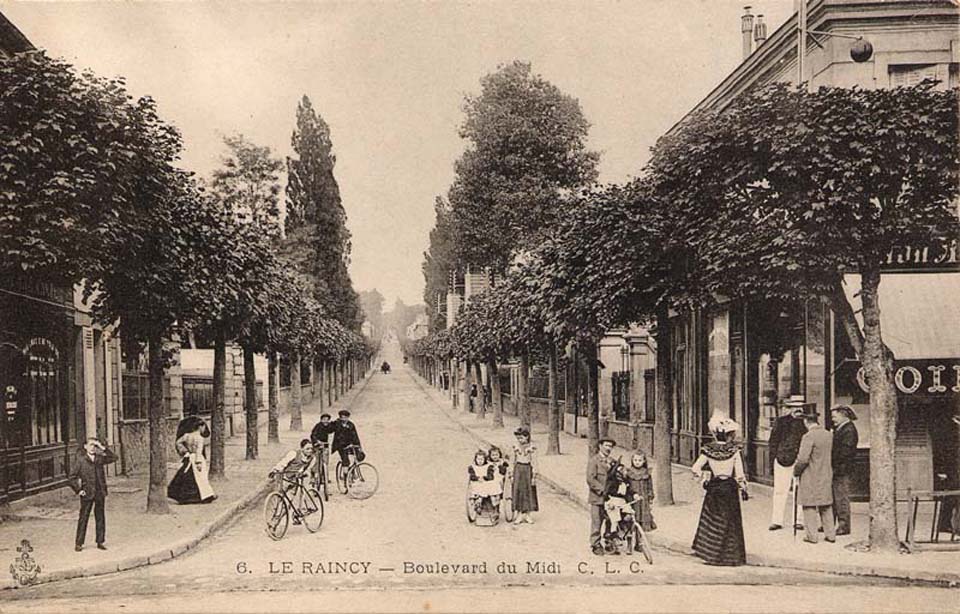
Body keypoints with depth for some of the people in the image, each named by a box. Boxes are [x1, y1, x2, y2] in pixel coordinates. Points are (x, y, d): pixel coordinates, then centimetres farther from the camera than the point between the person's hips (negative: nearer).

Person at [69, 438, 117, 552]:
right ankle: (78, 543, 8)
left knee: (100, 518, 8)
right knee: (83, 518, 1)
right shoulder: (80, 459, -2)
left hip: (100, 493, 3)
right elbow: (72, 477, -1)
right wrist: (78, 490, -8)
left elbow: (113, 457, -4)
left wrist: (102, 448, -9)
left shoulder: (100, 458, 7)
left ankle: (100, 542, 16)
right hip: (87, 493, -3)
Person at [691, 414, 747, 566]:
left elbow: (695, 468, -9)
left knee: (712, 522, 13)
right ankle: (730, 556, 11)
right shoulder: (733, 450, -11)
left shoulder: (708, 450, -7)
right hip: (730, 488, -1)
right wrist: (743, 487, 3)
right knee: (730, 523, 8)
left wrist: (703, 479, 8)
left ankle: (709, 552, 13)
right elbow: (739, 472, -8)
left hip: (713, 488, 1)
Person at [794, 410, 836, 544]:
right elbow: (831, 455, 12)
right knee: (826, 507, 15)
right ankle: (830, 534, 18)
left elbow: (803, 459, -21)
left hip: (810, 478, -6)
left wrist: (796, 471, -6)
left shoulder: (809, 436, -18)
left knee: (809, 507, 3)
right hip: (826, 477, 6)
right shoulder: (829, 435, 3)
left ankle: (812, 535, 5)